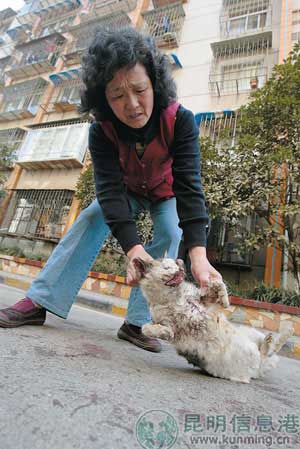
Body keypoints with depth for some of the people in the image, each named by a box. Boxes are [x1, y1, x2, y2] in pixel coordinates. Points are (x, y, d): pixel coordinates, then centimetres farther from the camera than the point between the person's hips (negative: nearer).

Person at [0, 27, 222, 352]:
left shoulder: (180, 120, -33)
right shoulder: (102, 131, -29)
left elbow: (189, 185, -41)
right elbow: (110, 189, -39)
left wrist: (198, 254, -53)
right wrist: (134, 250, -54)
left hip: (167, 194, 0)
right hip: (128, 190, 1)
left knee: (170, 236, -24)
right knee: (92, 219, -19)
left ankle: (137, 323, -16)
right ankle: (39, 302, -14)